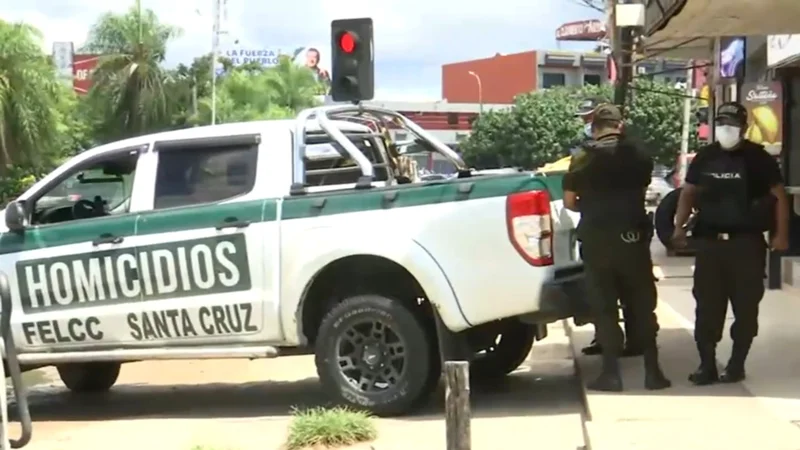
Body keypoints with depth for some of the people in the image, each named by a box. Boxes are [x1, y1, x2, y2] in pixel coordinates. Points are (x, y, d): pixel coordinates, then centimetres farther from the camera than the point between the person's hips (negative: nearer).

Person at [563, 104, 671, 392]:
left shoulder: (583, 158, -1)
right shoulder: (638, 157, 3)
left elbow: (569, 201, 2)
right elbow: (641, 190, 12)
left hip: (596, 240, -1)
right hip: (632, 237, 1)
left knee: (604, 306, 5)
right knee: (643, 305, 10)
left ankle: (611, 373, 4)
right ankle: (652, 370, 8)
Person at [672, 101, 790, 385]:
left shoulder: (757, 157, -3)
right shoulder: (705, 157, 8)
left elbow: (779, 196, -3)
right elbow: (688, 193, 13)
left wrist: (781, 234, -11)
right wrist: (679, 226, 0)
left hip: (746, 242, -3)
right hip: (709, 241, 3)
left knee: (745, 305, 3)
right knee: (707, 305, 3)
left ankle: (737, 364, 12)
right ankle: (707, 364, 9)